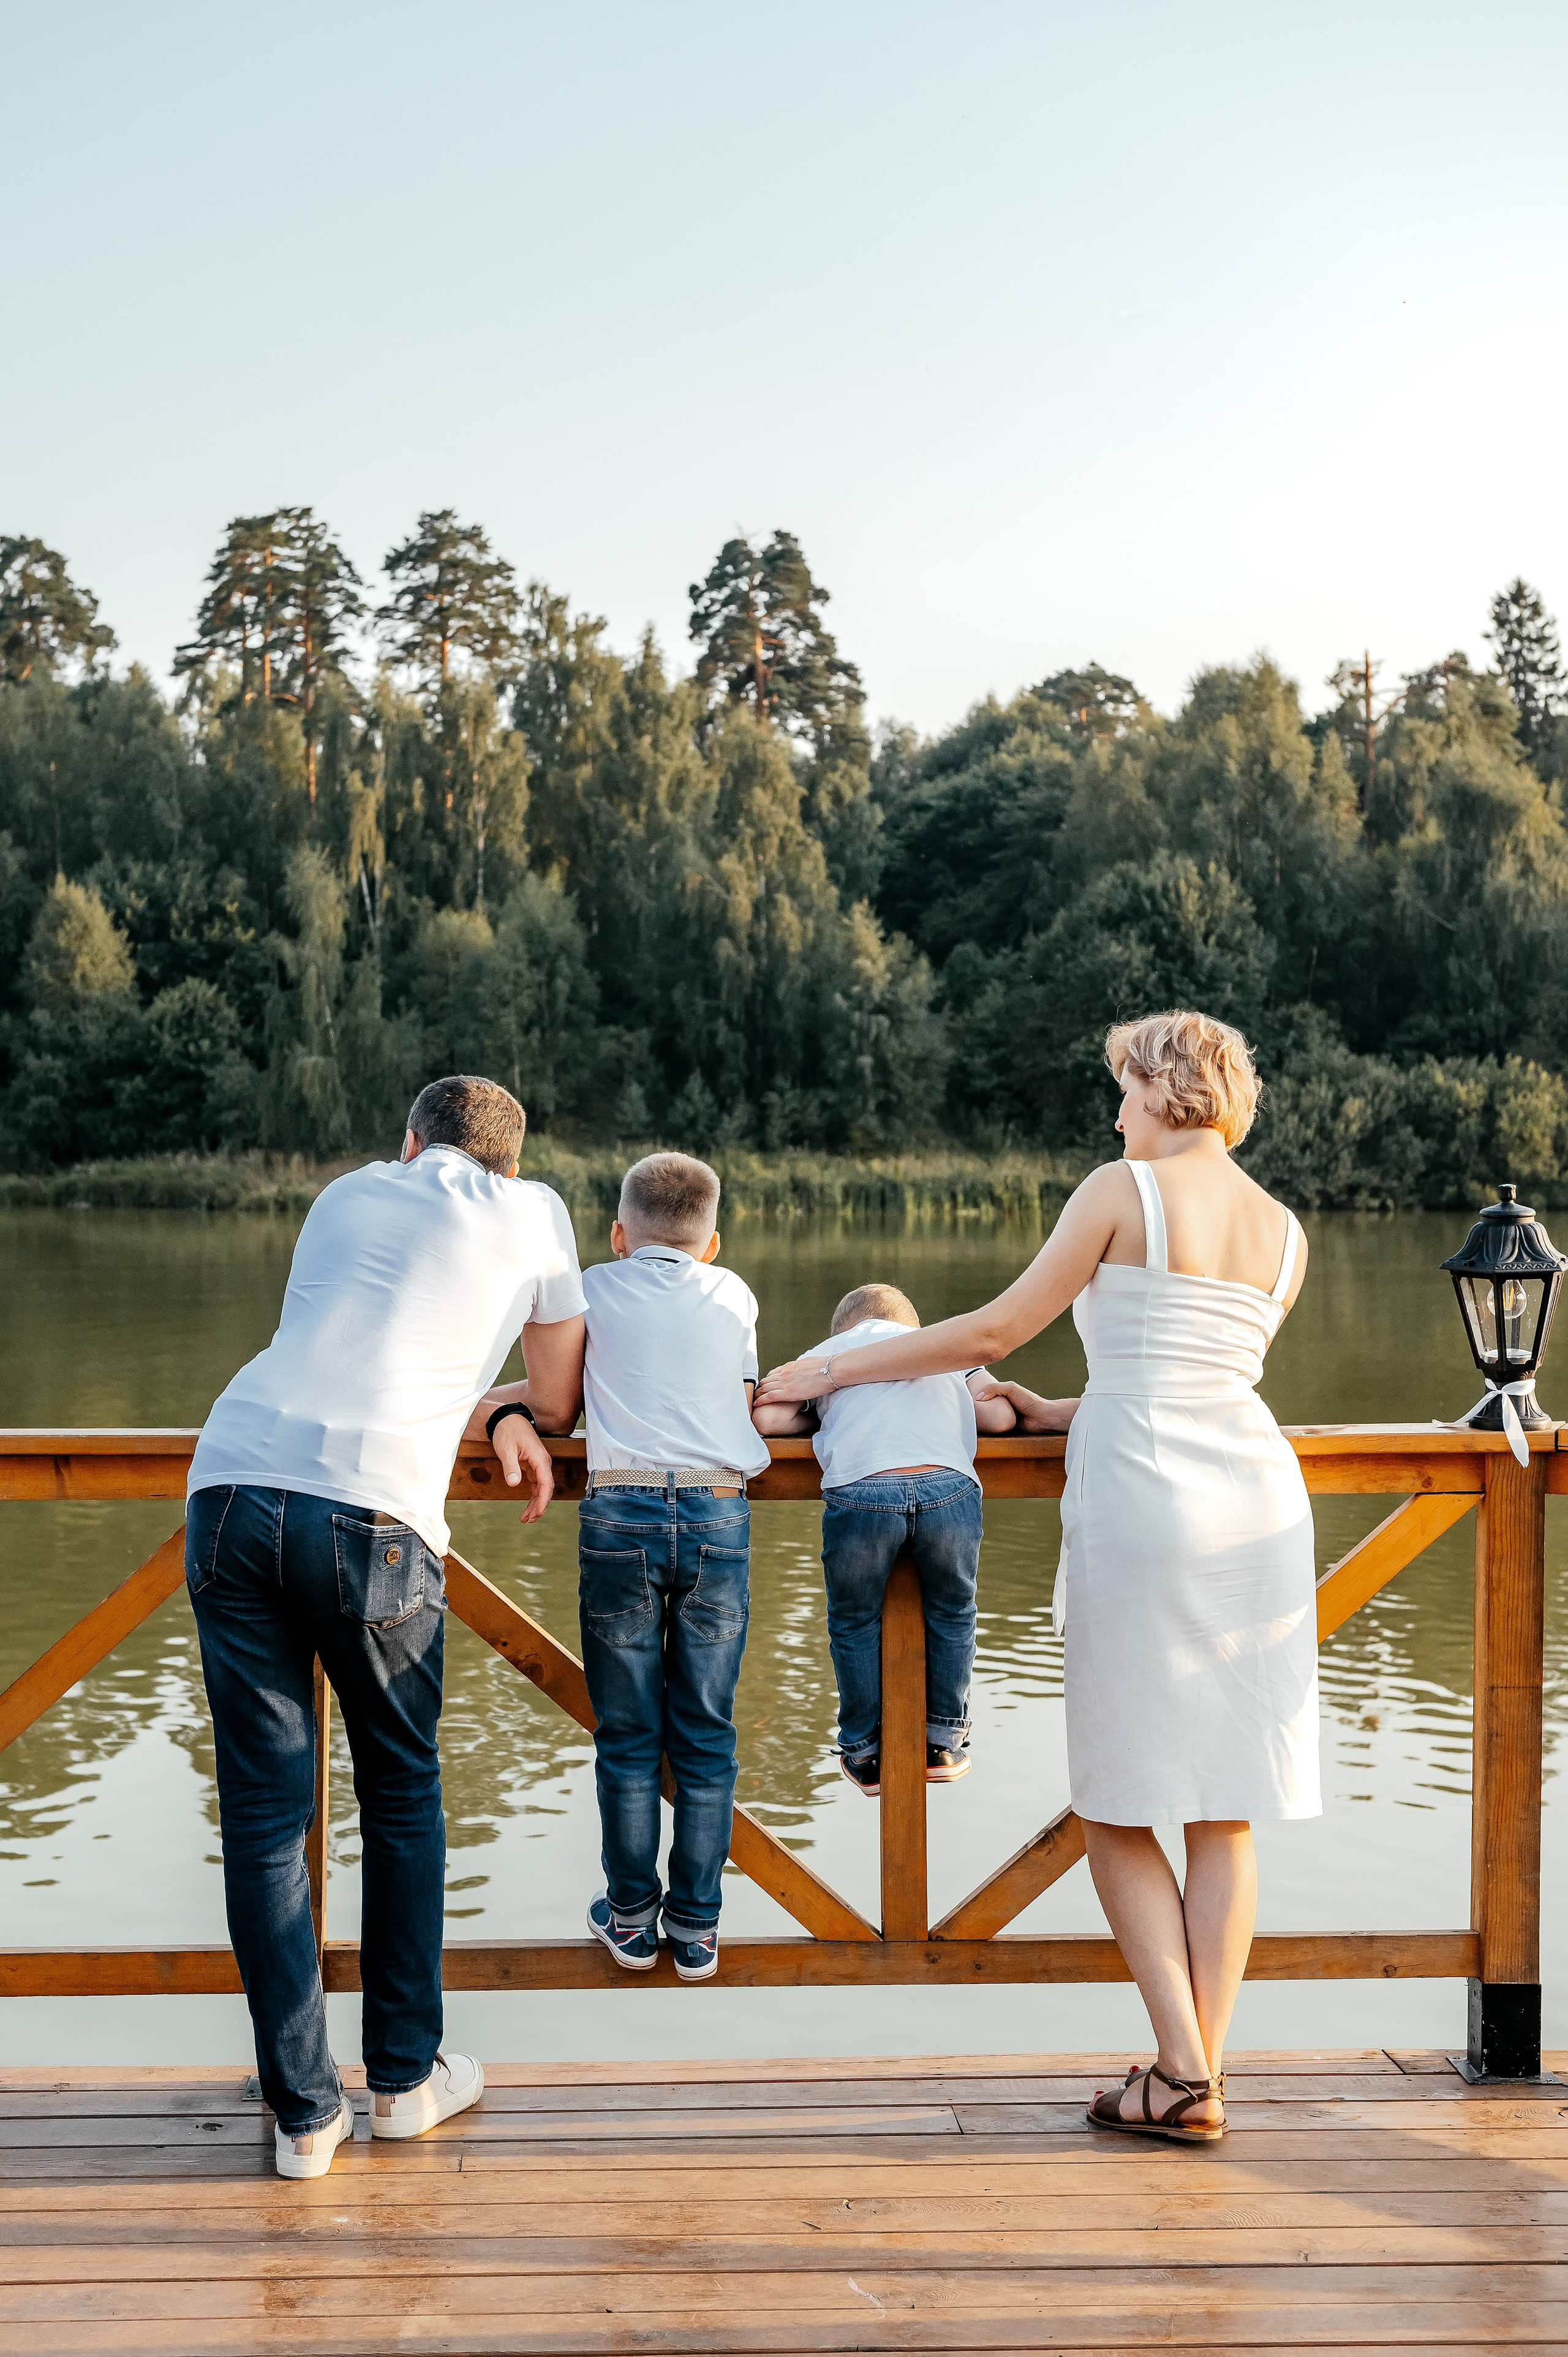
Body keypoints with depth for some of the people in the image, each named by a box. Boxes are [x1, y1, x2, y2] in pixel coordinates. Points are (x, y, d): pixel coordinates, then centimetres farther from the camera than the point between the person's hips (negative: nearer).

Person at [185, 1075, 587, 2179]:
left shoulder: (349, 1192, 27)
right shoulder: (530, 1211, 16)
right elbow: (562, 1397, 27)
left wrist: (493, 1409, 37)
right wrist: (520, 1413, 46)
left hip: (234, 1485, 3)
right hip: (374, 1516, -3)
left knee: (263, 1810, 7)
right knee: (403, 1793, 16)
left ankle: (305, 2111, 13)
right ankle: (408, 2076, 26)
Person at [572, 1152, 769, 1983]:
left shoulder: (593, 1290, 11)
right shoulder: (733, 1295, 15)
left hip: (619, 1513, -1)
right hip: (718, 1512, 1)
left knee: (626, 1736, 8)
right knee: (705, 1736, 8)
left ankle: (631, 1919, 16)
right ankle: (696, 1928, 12)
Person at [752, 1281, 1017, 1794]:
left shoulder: (825, 1353, 27)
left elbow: (765, 1417, 14)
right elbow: (1001, 1416, 21)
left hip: (861, 1494, -1)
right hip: (948, 1490, 1)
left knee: (854, 1622, 22)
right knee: (951, 1612, 26)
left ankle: (864, 1755, 33)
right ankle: (944, 1743, 36)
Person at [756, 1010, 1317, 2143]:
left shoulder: (1122, 1190, -4)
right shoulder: (1286, 1235, 12)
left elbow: (994, 1330, -2)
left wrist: (842, 1368, 8)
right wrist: (1063, 1413, 32)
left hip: (1143, 1499, -5)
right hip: (1256, 1493, 6)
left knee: (1120, 1806, 5)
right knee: (1224, 1814, 9)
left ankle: (1182, 2071, 0)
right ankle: (1206, 2070, 10)